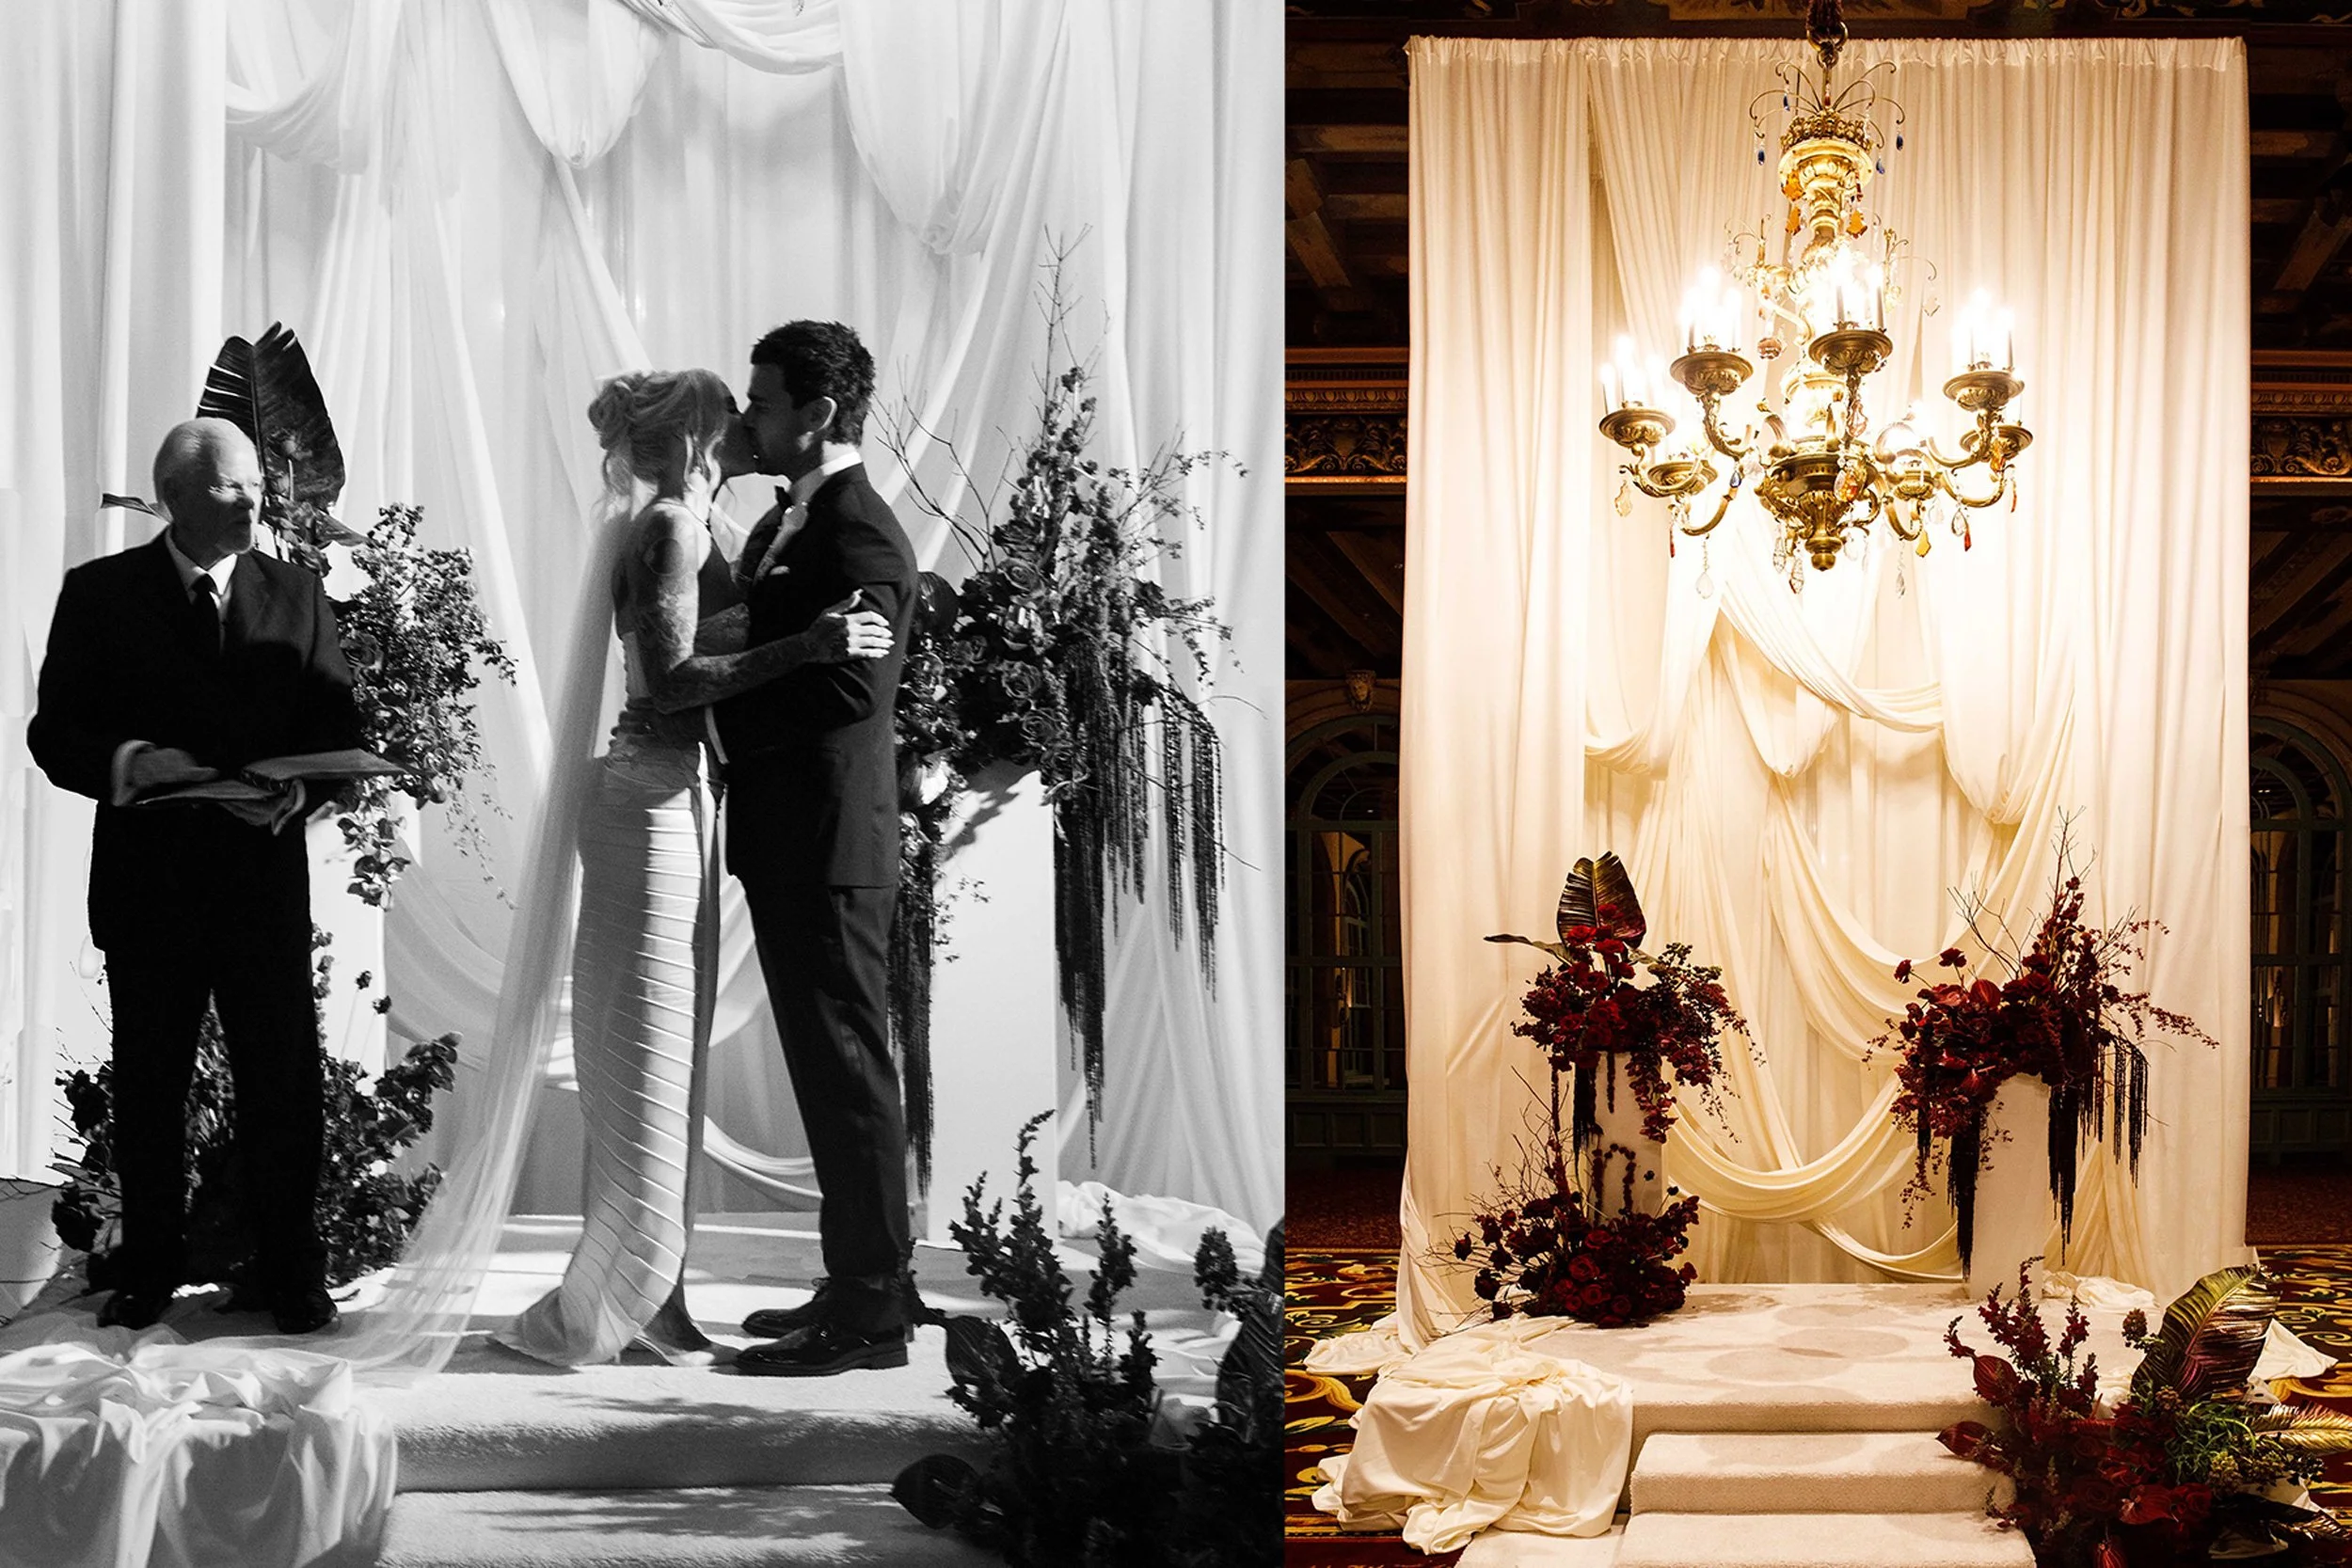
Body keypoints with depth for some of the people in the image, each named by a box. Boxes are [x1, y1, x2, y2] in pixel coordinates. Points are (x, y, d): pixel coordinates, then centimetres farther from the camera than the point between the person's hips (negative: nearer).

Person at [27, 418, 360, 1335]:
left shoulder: (295, 596, 8)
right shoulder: (99, 594, 3)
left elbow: (338, 728, 6)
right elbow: (53, 732, 1)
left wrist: (298, 788, -14)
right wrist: (128, 762, -20)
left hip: (265, 872, 1)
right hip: (147, 874, 0)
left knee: (283, 1085, 2)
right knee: (147, 1087, 9)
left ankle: (292, 1275, 14)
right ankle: (147, 1274, 22)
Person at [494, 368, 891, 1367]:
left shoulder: (673, 529, 15)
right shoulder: (672, 529, -13)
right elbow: (669, 680, -23)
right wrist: (809, 644, -28)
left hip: (664, 802, 10)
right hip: (655, 806, -10)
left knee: (657, 1067, 13)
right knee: (648, 1064, -4)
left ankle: (646, 1302, 21)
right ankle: (587, 1319, 4)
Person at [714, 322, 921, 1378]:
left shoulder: (860, 534, -15)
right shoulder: (782, 524, 16)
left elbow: (849, 689, -22)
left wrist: (710, 712, -15)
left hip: (830, 844, -10)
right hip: (785, 842, 10)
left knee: (847, 1068, -3)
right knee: (825, 1067, 16)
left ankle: (872, 1311, 6)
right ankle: (860, 1282, 26)